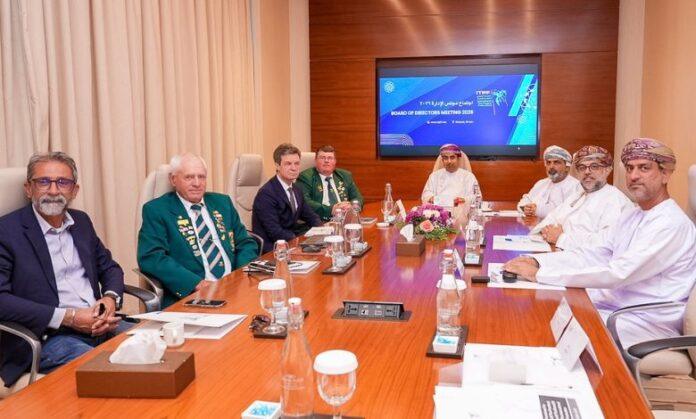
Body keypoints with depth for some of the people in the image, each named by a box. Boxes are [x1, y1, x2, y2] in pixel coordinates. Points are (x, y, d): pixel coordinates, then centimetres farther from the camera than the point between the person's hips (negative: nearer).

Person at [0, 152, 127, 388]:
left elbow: (109, 267, 22)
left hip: (100, 325, 7)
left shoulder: (81, 221, 15)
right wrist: (68, 317, -17)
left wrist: (111, 298, -2)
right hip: (48, 337, -6)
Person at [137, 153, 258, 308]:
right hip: (190, 296, -4)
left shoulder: (222, 202, 18)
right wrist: (197, 283, -18)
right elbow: (151, 257, -7)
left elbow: (246, 243, 19)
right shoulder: (156, 210, 4)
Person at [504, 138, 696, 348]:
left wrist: (539, 274, -29)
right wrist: (536, 261, -11)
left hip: (648, 324, -8)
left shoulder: (672, 224, -17)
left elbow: (617, 273, -26)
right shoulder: (630, 215, 13)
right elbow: (595, 254, 5)